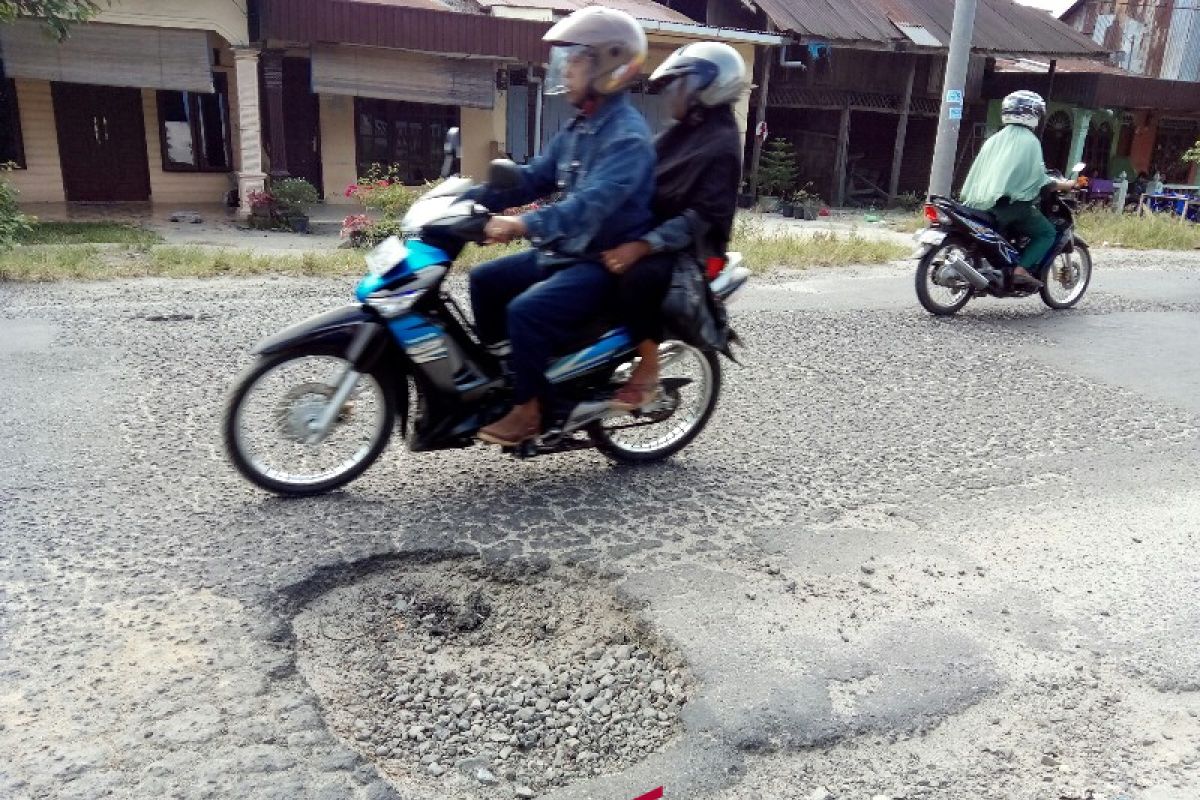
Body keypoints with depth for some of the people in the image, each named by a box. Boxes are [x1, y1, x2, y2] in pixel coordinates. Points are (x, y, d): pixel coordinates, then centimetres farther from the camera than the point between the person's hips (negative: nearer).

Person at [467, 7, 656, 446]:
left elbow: (593, 203, -34)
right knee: (485, 280, 10)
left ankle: (528, 410, -11)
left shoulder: (627, 135, -19)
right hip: (567, 252, 10)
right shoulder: (579, 128, 13)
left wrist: (525, 225, -44)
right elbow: (534, 177, 14)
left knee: (527, 311, -28)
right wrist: (472, 199, 3)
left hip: (609, 262, -10)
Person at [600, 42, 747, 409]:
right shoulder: (684, 131, 14)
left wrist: (641, 247, -32)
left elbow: (704, 216, -23)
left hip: (688, 248, -9)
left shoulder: (722, 144, -13)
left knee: (638, 276, -36)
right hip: (650, 232, 9)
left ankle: (648, 368, -19)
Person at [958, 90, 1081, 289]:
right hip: (1013, 203, -7)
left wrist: (966, 195, 23)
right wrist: (1064, 185, 6)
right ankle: (1022, 269, -15)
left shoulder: (995, 139, 16)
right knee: (1048, 233, 4)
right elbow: (1038, 177, -7)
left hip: (985, 202, 7)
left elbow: (977, 169, 16)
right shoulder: (1030, 141, -3)